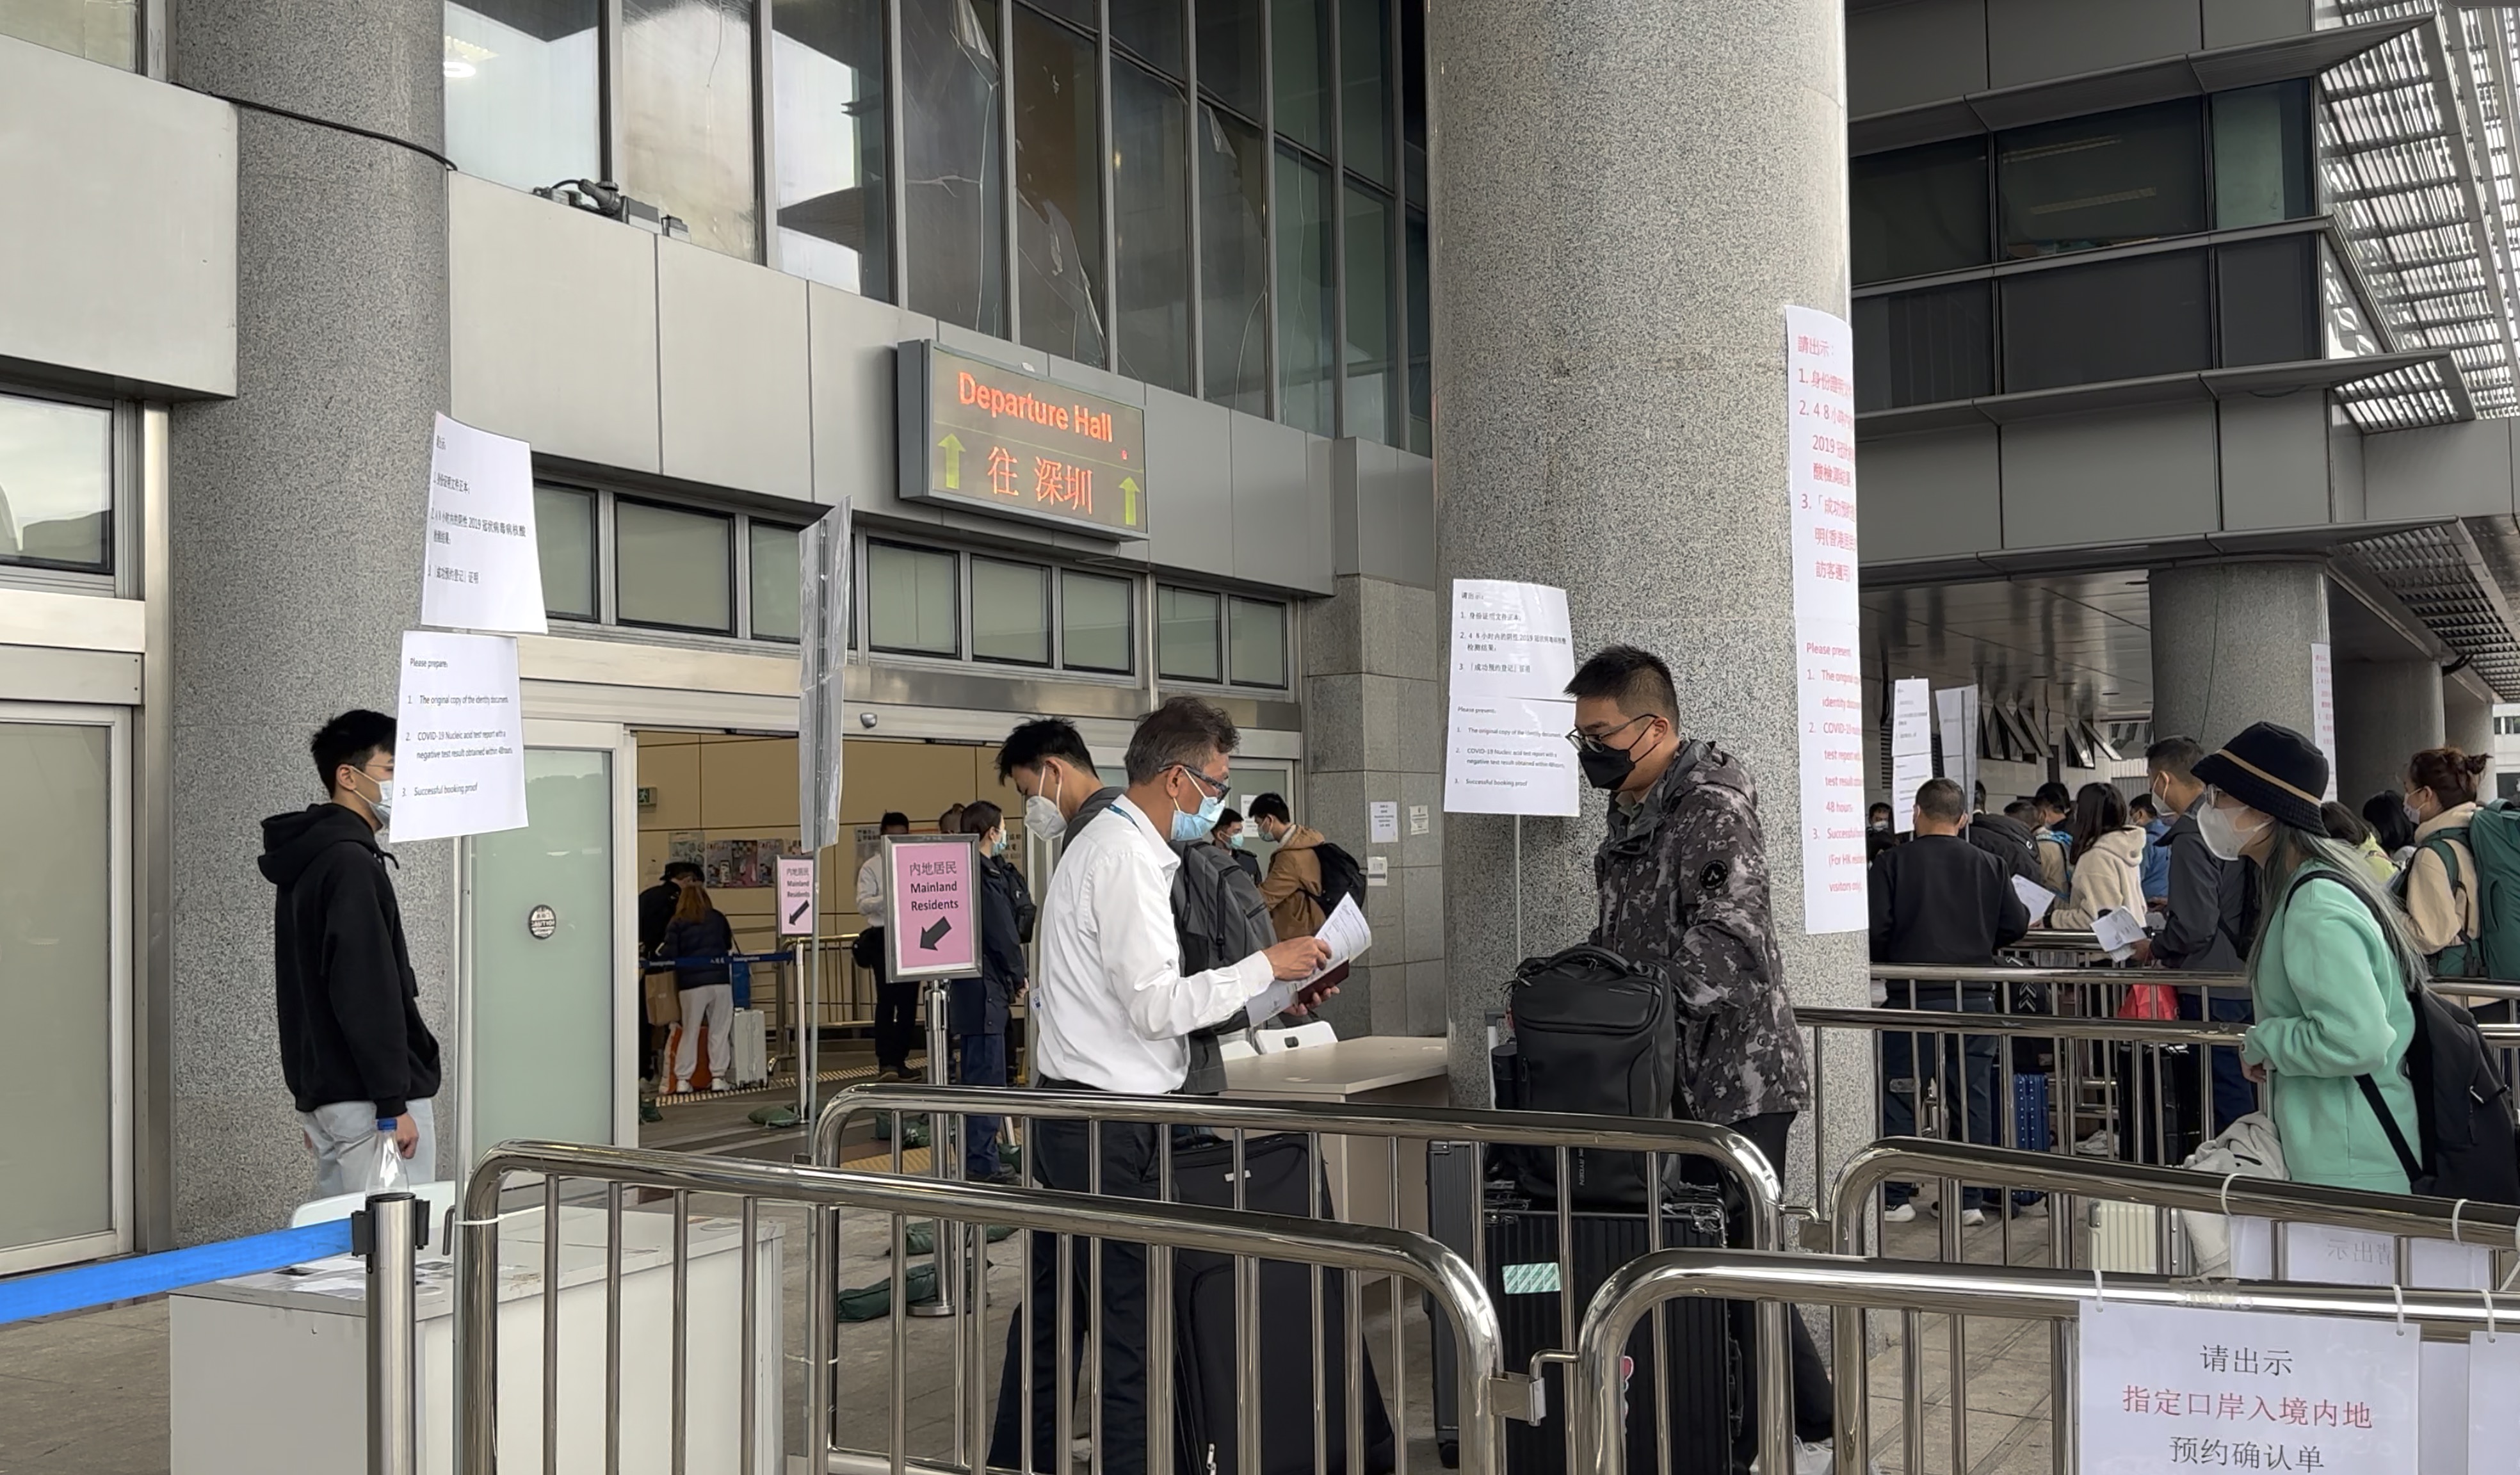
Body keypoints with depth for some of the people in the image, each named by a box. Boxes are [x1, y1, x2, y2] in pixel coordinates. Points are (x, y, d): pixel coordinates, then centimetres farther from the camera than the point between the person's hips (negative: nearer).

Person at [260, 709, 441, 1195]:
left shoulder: (305, 862, 17)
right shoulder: (350, 862, -15)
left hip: (324, 1093, 10)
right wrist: (393, 1105, -21)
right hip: (366, 1099, -10)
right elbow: (367, 994, -21)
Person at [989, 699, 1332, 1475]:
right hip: (1108, 1123, -10)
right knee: (1132, 1322, -3)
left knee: (1053, 1307, 17)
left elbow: (1147, 995, 15)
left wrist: (1280, 993, 10)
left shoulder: (1107, 844, 16)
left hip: (1066, 1113, 10)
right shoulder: (1127, 858, -16)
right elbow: (1158, 1006, -20)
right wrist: (1266, 966, -11)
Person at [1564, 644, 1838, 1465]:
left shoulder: (1713, 810, -16)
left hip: (1736, 1080, -9)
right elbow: (1621, 940, 19)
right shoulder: (1634, 813, 13)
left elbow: (1726, 946, -27)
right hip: (1680, 1082, 9)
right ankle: (1810, 1419, 27)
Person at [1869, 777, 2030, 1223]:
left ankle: (1896, 1198, 8)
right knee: (1975, 1097, 10)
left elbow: (1876, 930, -11)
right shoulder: (1988, 864, 4)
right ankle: (1972, 1200, 13)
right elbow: (2016, 925, 4)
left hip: (1914, 997, -3)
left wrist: (1887, 960, 10)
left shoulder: (1892, 864, -6)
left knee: (1900, 1098, 6)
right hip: (1975, 997, 3)